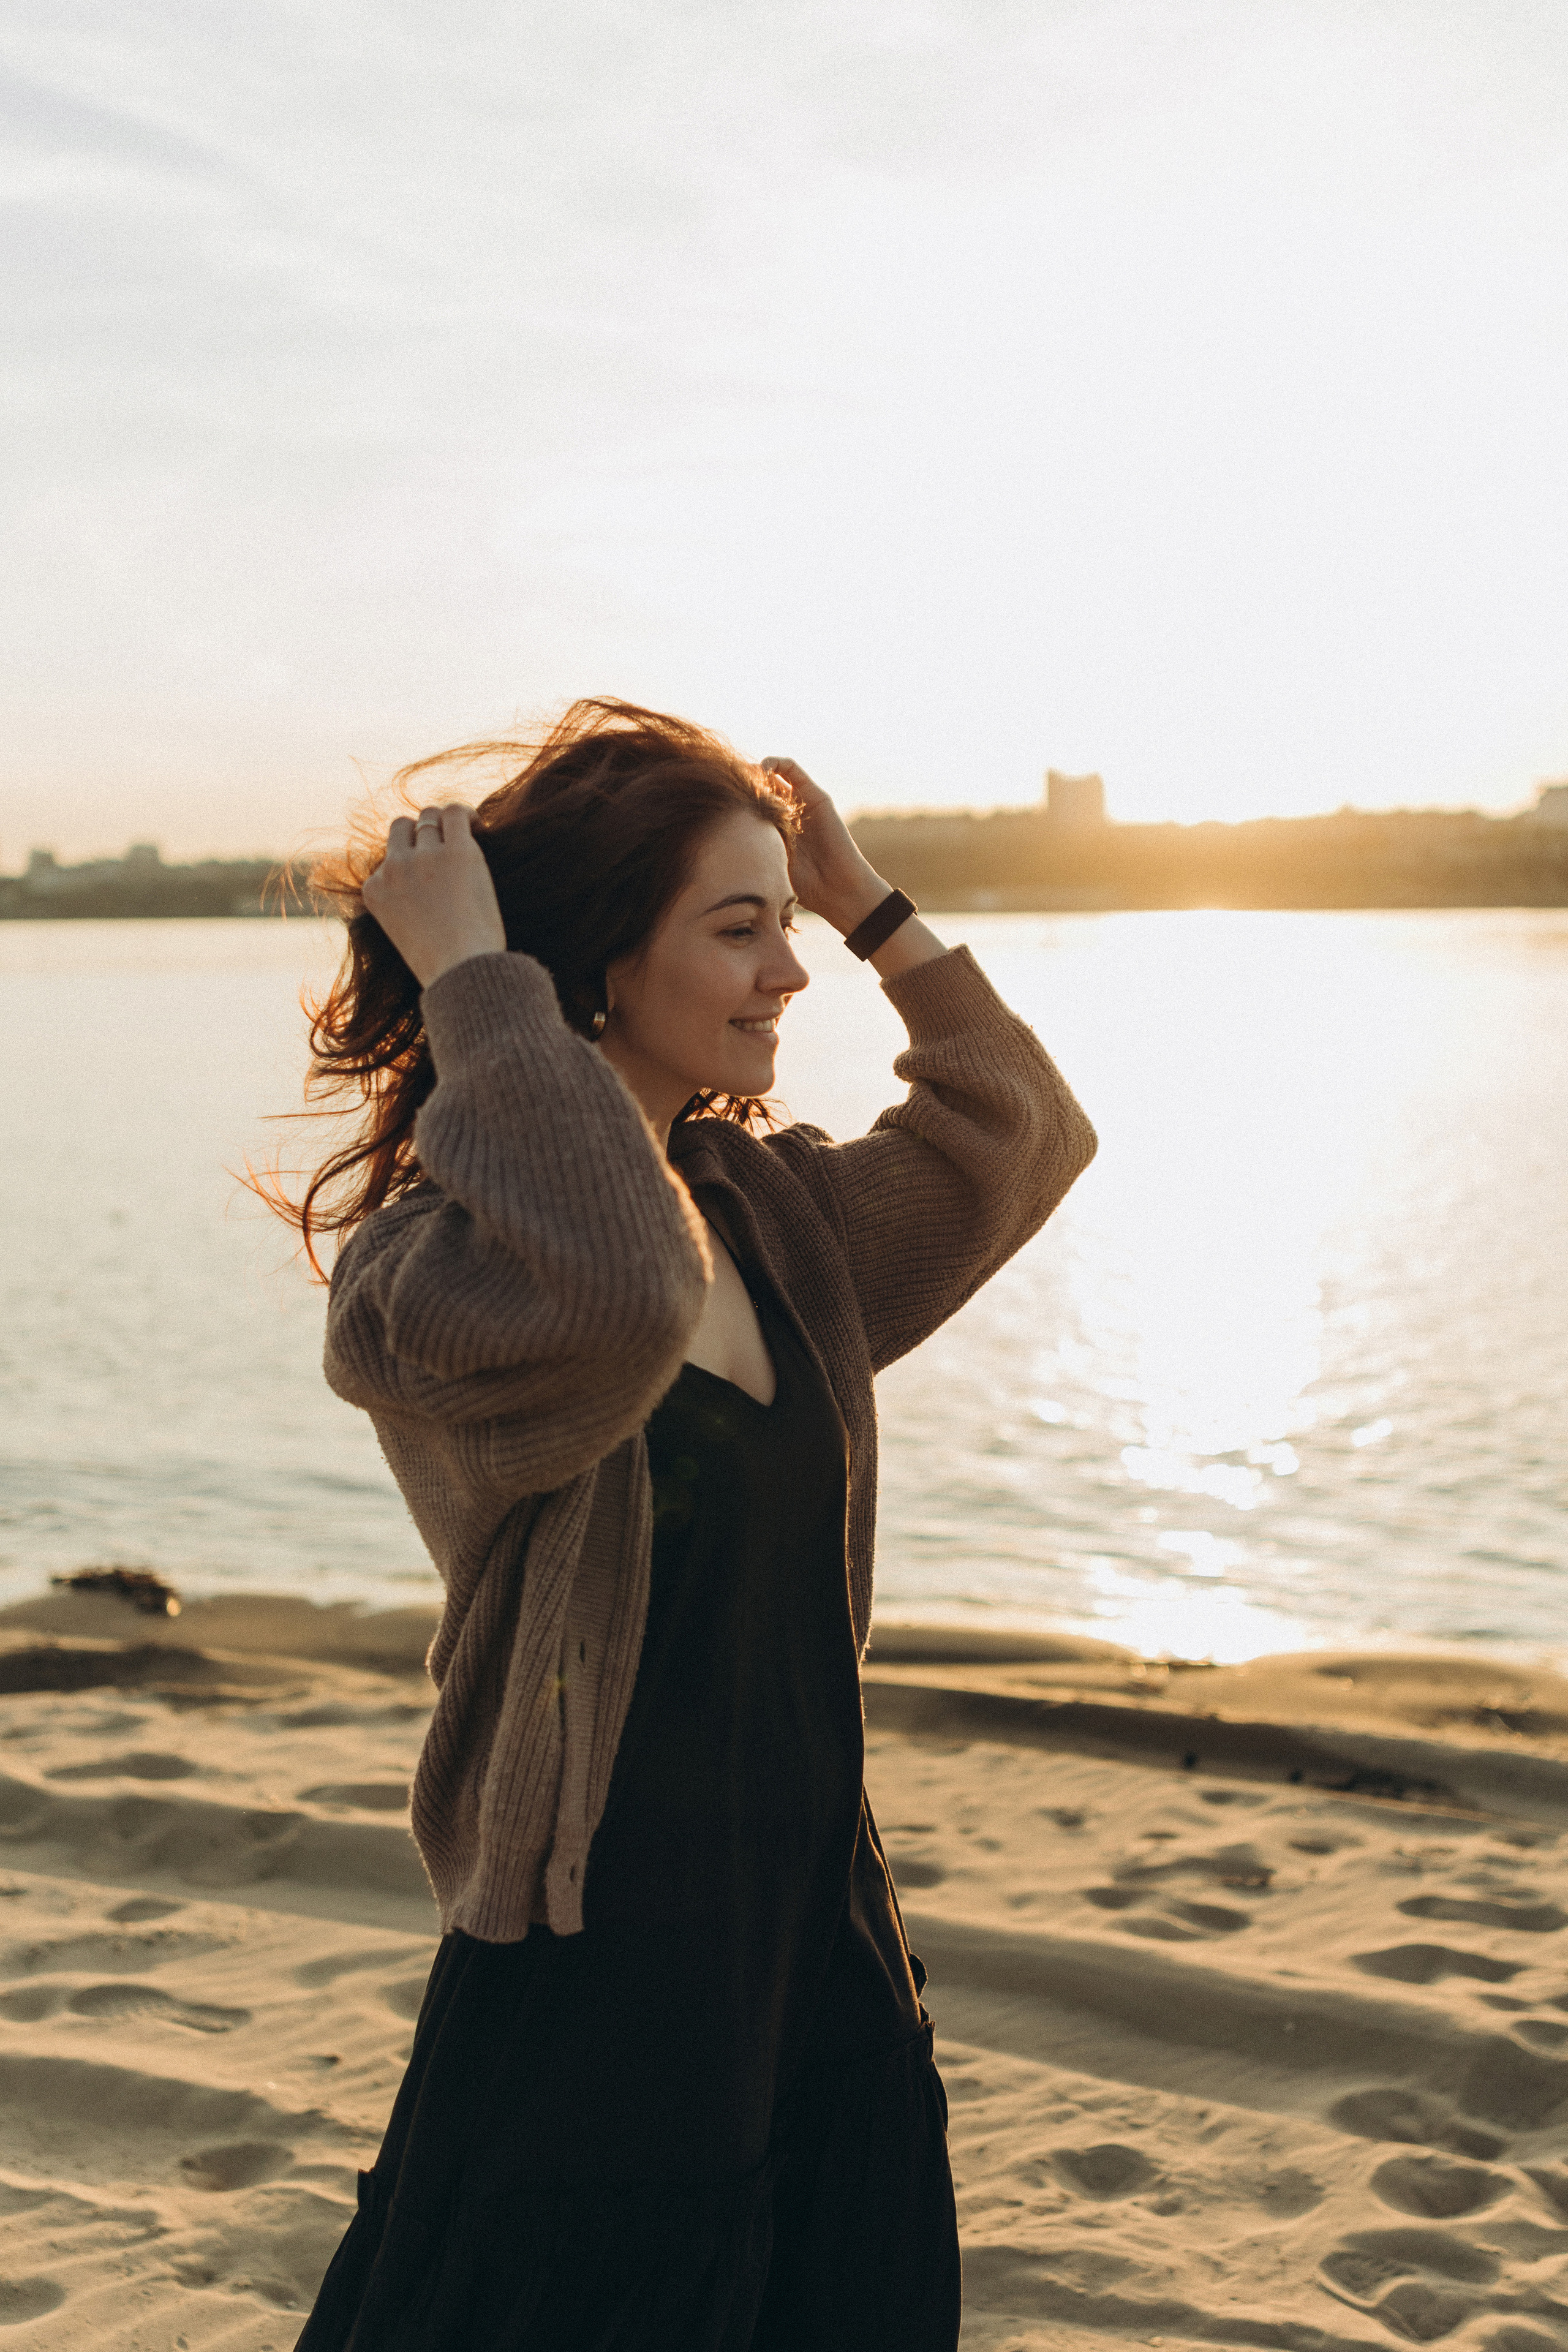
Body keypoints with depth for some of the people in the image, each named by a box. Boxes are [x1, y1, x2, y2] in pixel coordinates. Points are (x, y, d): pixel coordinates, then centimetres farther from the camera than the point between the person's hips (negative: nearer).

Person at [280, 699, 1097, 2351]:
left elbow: (1023, 1139, 19)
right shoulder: (422, 1262, -17)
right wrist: (474, 976, -29)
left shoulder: (770, 1204, 7)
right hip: (593, 2010, -7)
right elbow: (617, 1292, -40)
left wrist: (870, 906, 10)